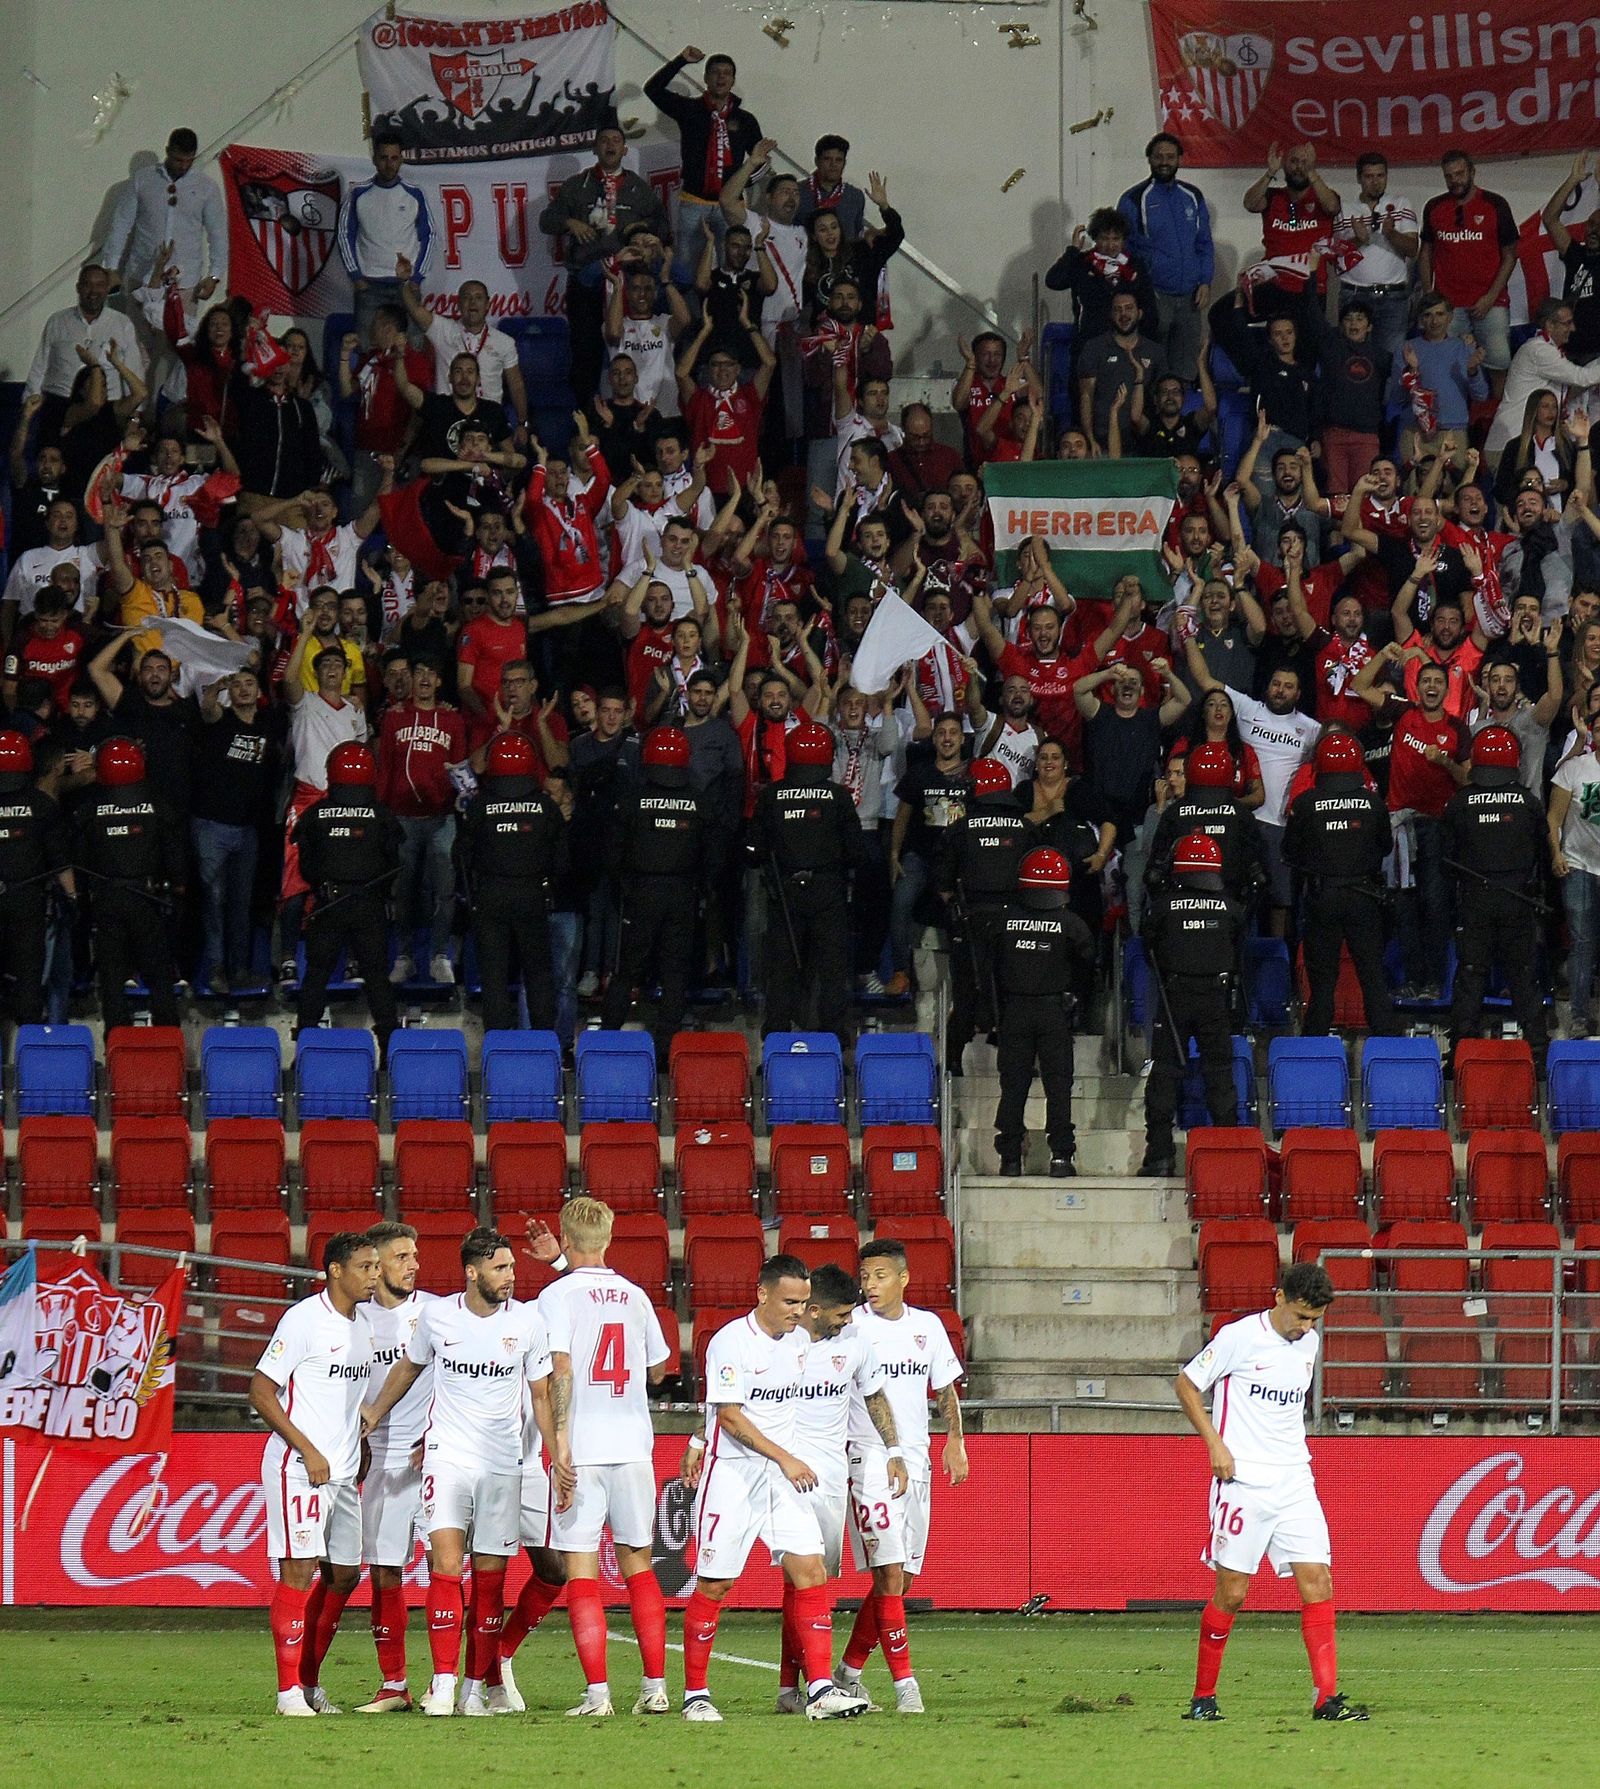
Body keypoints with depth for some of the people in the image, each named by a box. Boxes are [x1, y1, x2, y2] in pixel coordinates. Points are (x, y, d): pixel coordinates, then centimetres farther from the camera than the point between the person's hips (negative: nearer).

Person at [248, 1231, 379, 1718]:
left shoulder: (366, 1321, 12)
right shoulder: (304, 1319, -12)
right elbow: (261, 1391, -12)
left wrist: (364, 1452, 13)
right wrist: (308, 1451, -16)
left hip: (343, 1472, 8)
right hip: (297, 1470, -8)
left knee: (344, 1575, 9)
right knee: (299, 1569, -11)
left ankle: (309, 1681, 20)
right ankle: (289, 1690, -8)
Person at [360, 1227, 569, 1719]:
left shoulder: (527, 1320, -1)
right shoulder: (436, 1315, -2)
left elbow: (541, 1396, 7)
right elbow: (408, 1368, 19)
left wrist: (559, 1460, 1)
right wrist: (372, 1415, 22)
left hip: (503, 1465, 1)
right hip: (447, 1454, -1)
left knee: (490, 1579, 2)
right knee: (447, 1565, -15)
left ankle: (477, 1687, 11)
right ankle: (442, 1685, -14)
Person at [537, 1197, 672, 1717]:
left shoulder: (558, 1295, -4)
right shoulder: (634, 1296, 10)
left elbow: (560, 1368, -15)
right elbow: (658, 1369, 20)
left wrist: (560, 1440, -17)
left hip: (582, 1450, -4)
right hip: (634, 1448, 4)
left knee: (581, 1572, -2)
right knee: (638, 1565, 12)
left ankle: (597, 1690, -9)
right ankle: (655, 1687, 9)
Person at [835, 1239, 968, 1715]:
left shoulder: (927, 1326, 9)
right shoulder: (850, 1327, -4)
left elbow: (944, 1389, 18)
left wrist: (955, 1440, 5)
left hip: (916, 1460, 5)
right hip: (868, 1458, -5)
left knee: (903, 1578, 7)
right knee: (889, 1573, -13)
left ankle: (849, 1671, 20)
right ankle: (904, 1682, -14)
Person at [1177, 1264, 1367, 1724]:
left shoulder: (1309, 1342, 10)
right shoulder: (1239, 1337, -8)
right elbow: (1187, 1384, -1)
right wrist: (1215, 1443, -9)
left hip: (1295, 1482, 5)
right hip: (1243, 1480, -5)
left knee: (1316, 1580, -5)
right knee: (1232, 1591, -4)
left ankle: (1327, 1698, -7)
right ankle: (1203, 1697, 10)